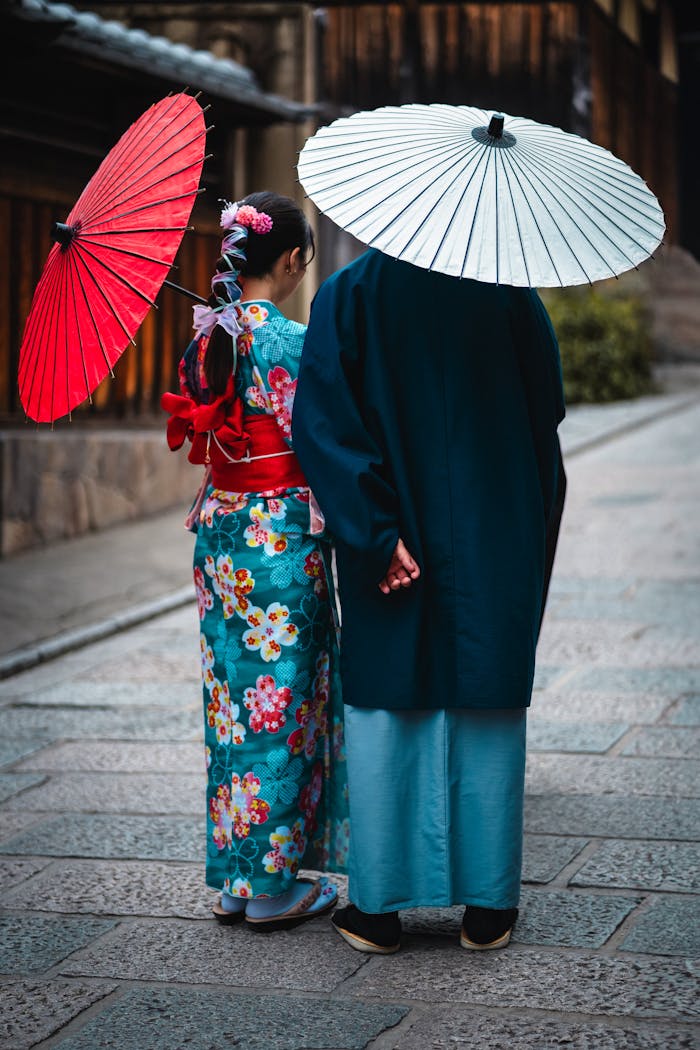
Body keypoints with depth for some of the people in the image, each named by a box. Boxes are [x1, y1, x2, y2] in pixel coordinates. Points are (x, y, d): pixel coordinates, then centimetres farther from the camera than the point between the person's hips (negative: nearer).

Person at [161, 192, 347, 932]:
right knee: (282, 702, 2)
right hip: (282, 538, -7)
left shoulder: (207, 335, 5)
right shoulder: (291, 341, -17)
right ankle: (274, 886, 9)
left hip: (219, 534, 7)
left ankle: (231, 877, 20)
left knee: (233, 696, 13)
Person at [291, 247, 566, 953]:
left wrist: (378, 532, -15)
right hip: (495, 544, 1)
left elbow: (321, 421, -14)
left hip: (397, 539, 0)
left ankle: (378, 907, 13)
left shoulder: (347, 295, -5)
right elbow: (547, 412, 4)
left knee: (381, 710, 9)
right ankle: (488, 907, 14)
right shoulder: (509, 293, -3)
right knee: (488, 710, 9)